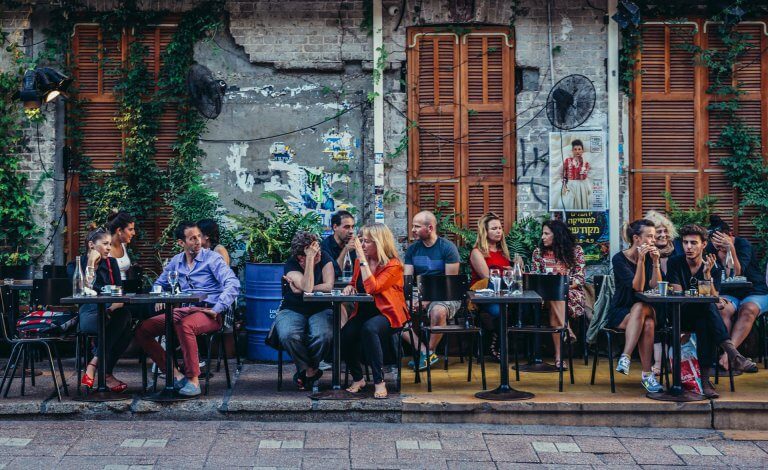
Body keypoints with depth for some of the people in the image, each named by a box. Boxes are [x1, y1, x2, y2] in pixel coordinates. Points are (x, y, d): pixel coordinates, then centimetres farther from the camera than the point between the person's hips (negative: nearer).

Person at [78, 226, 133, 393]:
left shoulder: (111, 263, 15)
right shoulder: (78, 264, 5)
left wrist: (113, 308, -16)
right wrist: (91, 264, -10)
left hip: (110, 313, 4)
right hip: (88, 315, -4)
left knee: (124, 315, -33)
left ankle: (94, 365, -24)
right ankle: (106, 373, -25)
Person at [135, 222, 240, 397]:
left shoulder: (212, 258, -1)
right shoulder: (176, 262, 16)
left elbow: (233, 284, -13)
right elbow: (159, 284, 30)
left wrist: (217, 309, -20)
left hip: (208, 313, -6)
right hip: (184, 311, 6)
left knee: (185, 325, -39)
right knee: (142, 330, -8)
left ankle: (193, 380, -30)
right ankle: (175, 373, -13)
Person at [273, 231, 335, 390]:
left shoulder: (324, 258, -4)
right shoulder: (291, 265, -12)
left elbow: (329, 286, -14)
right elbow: (307, 287, -27)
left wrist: (300, 290, -17)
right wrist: (310, 258, -29)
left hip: (320, 310, 1)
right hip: (292, 310, -1)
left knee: (323, 335, -34)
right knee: (288, 336, -34)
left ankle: (307, 369, -5)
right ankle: (311, 371, -9)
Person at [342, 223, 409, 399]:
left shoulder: (393, 265, -10)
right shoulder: (361, 261, 9)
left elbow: (372, 288, -23)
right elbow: (354, 283, 28)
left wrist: (362, 259, -19)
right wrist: (350, 287, 2)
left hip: (387, 313, -6)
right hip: (363, 311, 6)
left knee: (369, 328, -37)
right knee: (345, 335, -24)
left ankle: (379, 382, -28)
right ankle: (357, 378, 0)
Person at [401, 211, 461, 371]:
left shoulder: (447, 248, -6)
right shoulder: (412, 249, 9)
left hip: (444, 295, -5)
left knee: (438, 311, -39)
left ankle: (430, 351, -14)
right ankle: (424, 351, -18)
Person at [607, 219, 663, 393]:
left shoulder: (650, 257, 6)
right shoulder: (619, 259, -6)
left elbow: (655, 287, -7)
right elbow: (637, 287, -17)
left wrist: (655, 262, -15)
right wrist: (641, 260, -23)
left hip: (646, 310, 3)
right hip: (620, 313, -3)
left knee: (649, 323, -35)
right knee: (647, 323, -35)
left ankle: (626, 357, -34)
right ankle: (647, 374, -35)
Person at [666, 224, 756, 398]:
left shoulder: (714, 268, 3)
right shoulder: (674, 263, -2)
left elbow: (713, 298, -10)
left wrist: (707, 274, -24)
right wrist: (713, 304, -21)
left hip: (703, 317, 2)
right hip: (680, 317, -2)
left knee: (704, 325, -36)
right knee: (708, 306, -34)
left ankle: (705, 379, -43)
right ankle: (732, 353, -48)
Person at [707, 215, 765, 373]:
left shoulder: (743, 244, -11)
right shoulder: (712, 249, 2)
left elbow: (737, 273, -22)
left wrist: (731, 249, -32)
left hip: (756, 293, -2)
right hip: (731, 295, 3)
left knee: (748, 309, -36)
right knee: (723, 309, -32)